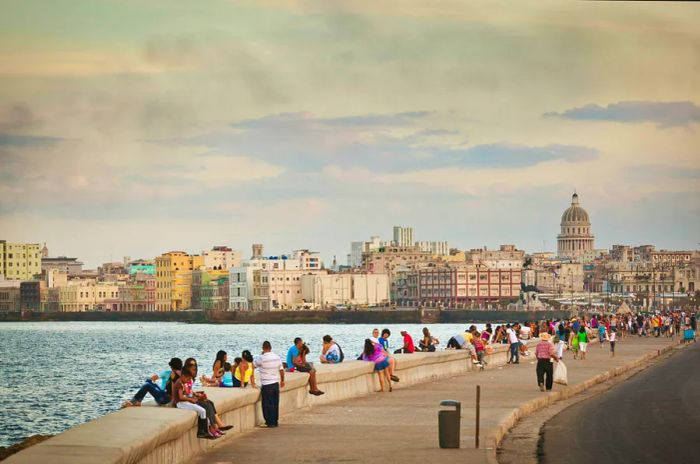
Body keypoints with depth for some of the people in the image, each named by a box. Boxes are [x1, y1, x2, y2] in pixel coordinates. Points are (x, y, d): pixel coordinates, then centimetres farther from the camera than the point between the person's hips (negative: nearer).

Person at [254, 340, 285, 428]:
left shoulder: (261, 358, -16)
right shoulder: (277, 357, 1)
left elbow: (254, 364, 1)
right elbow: (281, 370, 9)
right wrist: (282, 380, 22)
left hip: (266, 385, -5)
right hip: (276, 384, 5)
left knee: (268, 404, 2)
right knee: (275, 404, 13)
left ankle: (271, 422, 2)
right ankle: (275, 421, 20)